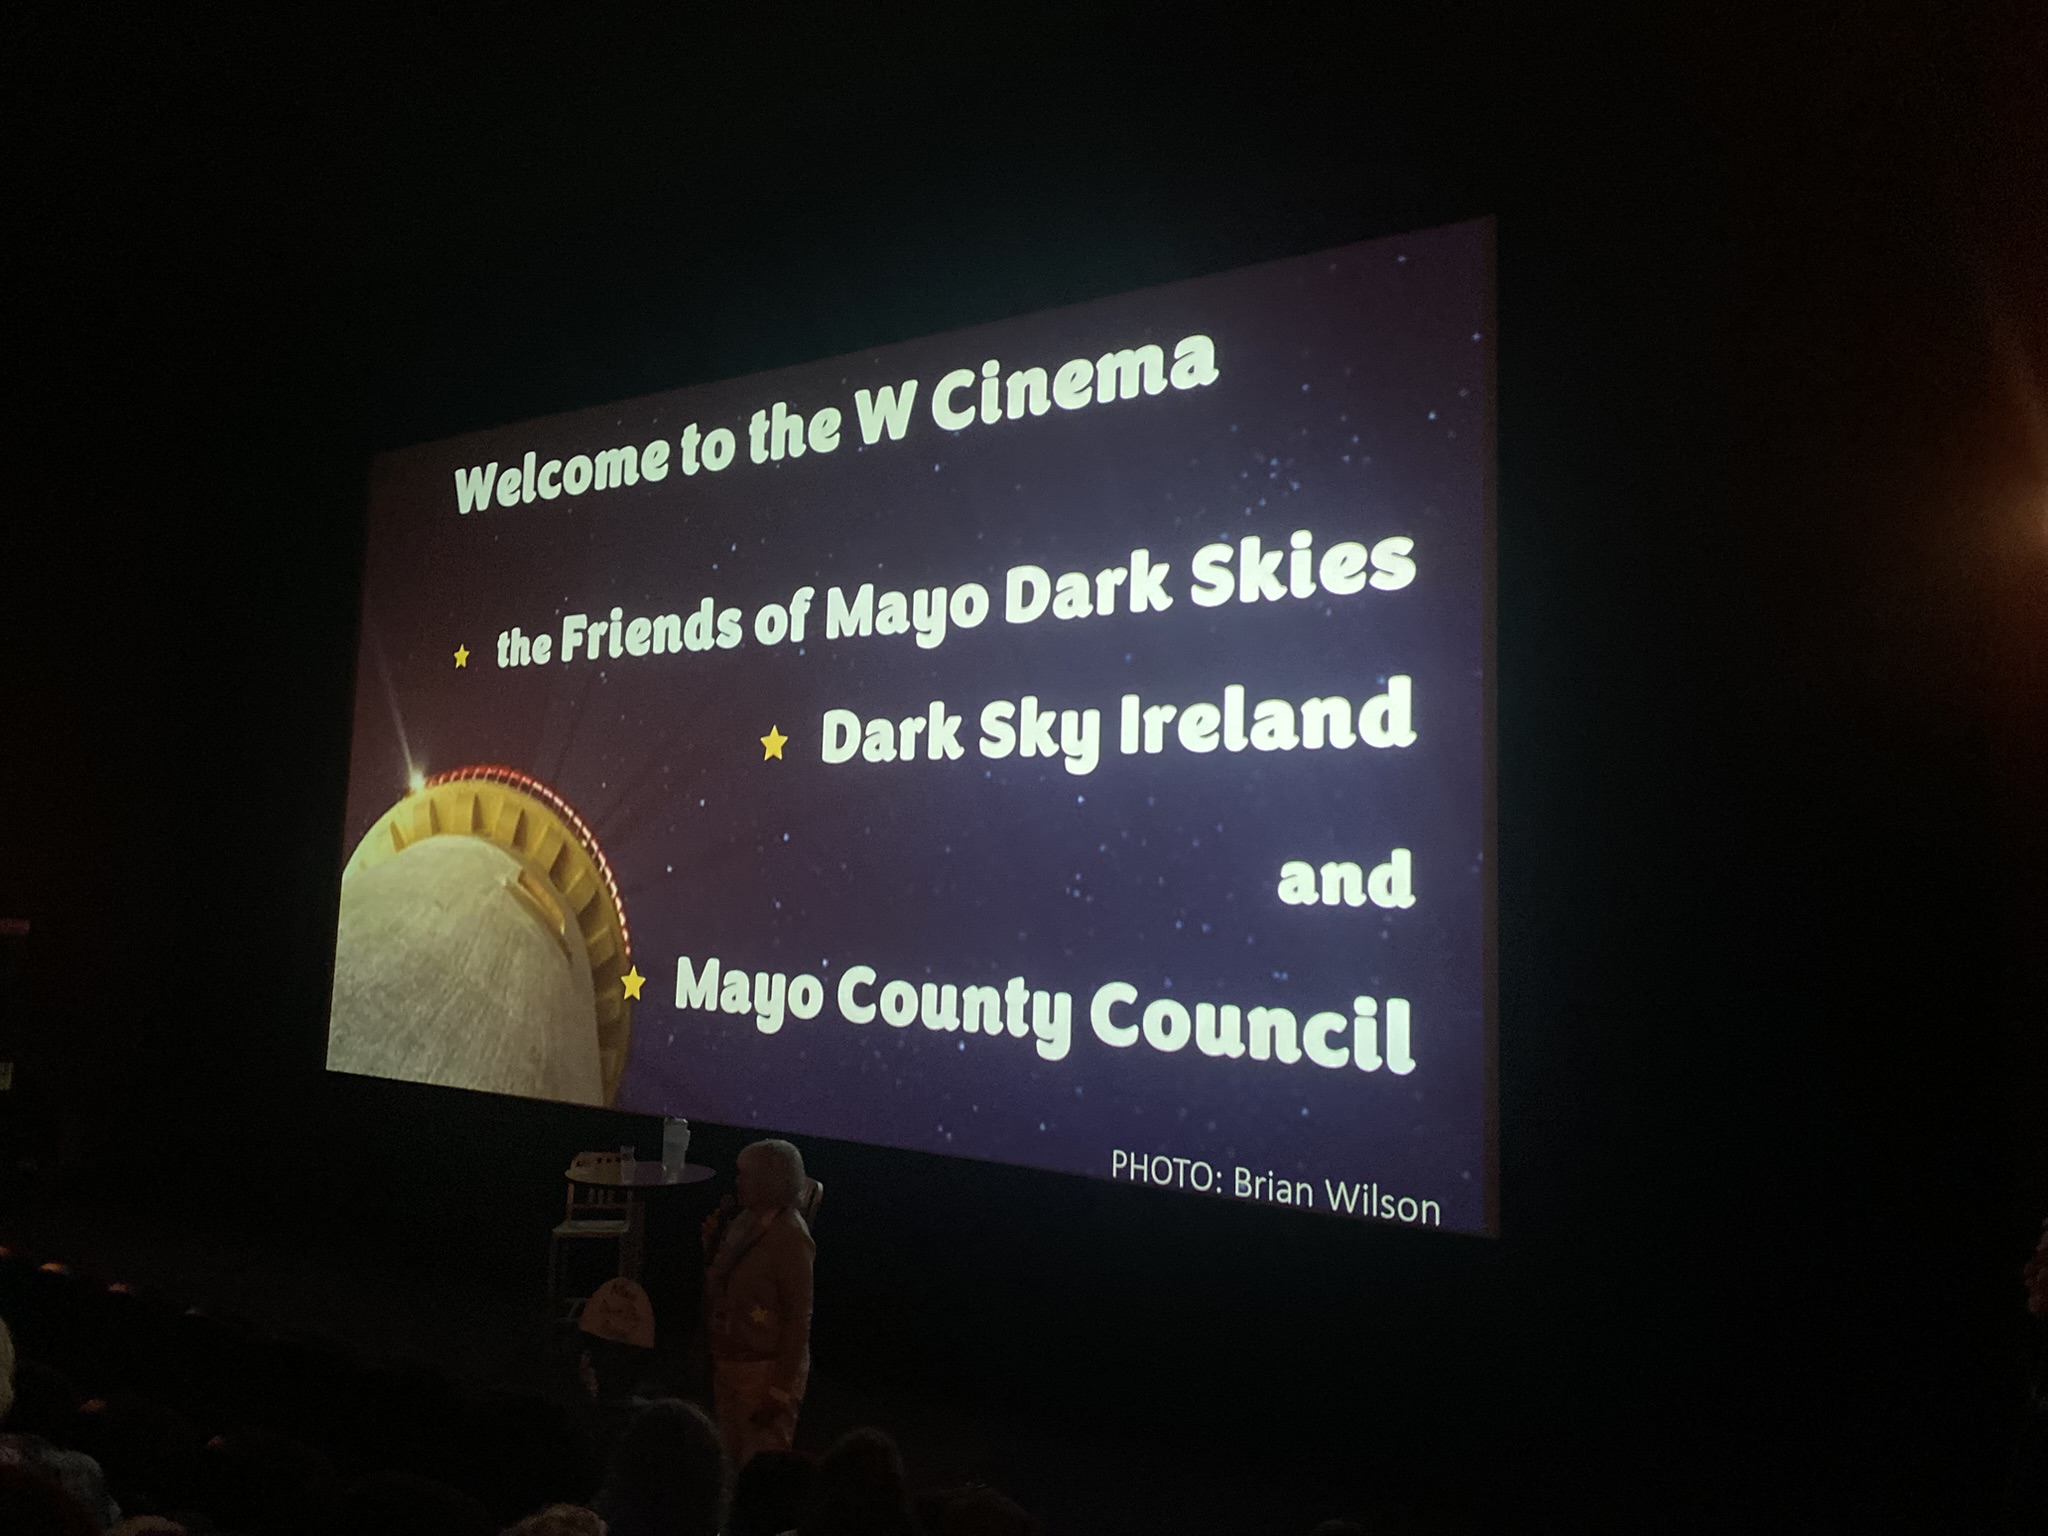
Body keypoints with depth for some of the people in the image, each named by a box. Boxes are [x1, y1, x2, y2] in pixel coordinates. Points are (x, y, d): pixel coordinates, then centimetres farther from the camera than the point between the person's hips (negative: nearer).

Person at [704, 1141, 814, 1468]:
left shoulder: (791, 1238, -21)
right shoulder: (746, 1222, 3)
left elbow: (798, 1318, -20)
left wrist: (782, 1390, -18)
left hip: (765, 1370, -8)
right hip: (729, 1362, 8)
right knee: (733, 1459, 21)